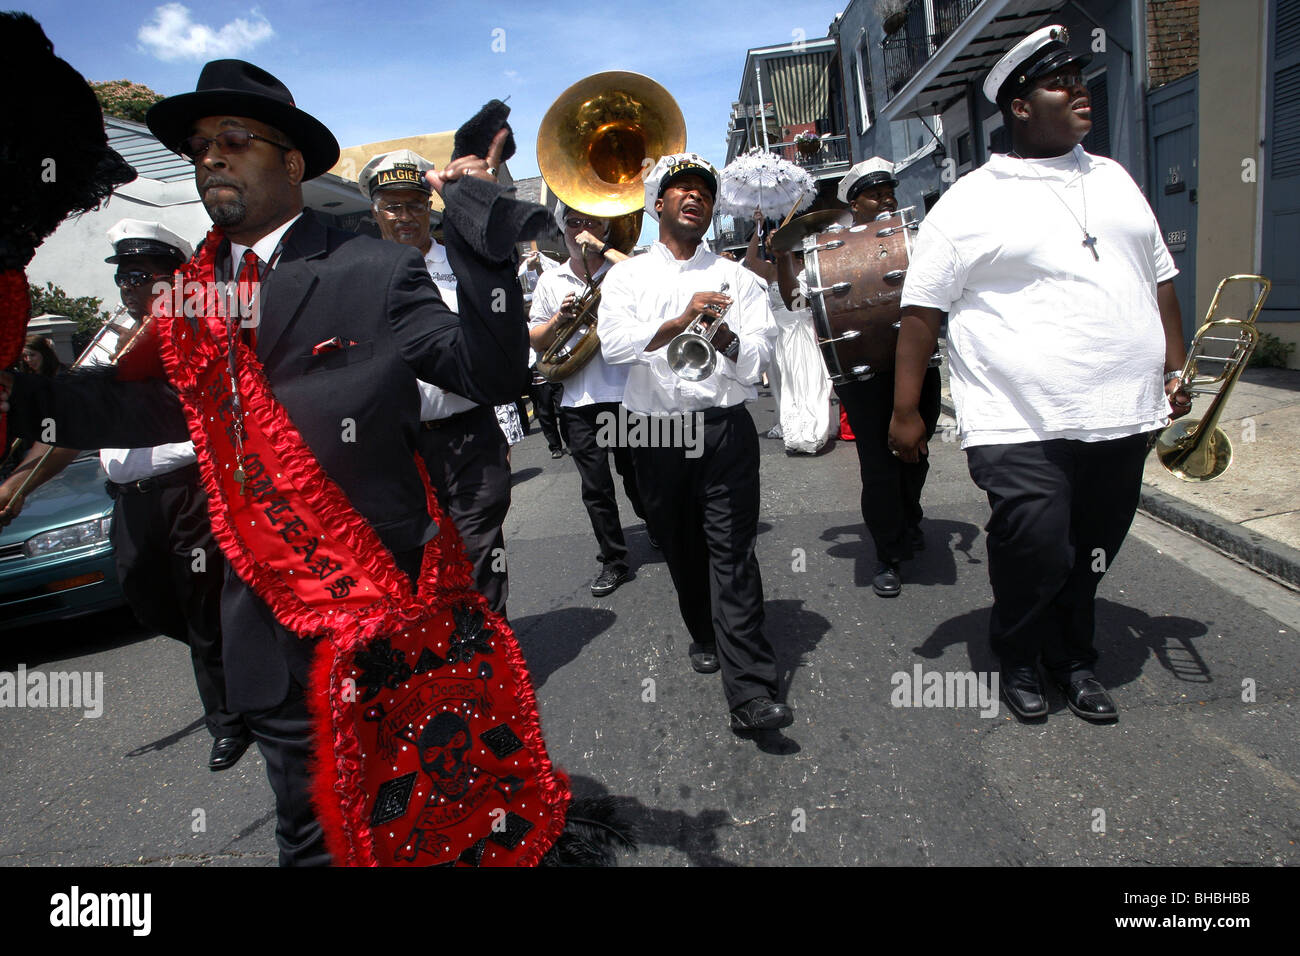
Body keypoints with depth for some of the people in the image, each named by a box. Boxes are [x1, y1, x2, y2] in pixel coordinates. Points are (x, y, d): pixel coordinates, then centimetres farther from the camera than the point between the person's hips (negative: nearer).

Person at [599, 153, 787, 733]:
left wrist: (724, 337, -21)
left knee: (732, 553, -8)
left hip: (725, 428, -1)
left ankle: (750, 692, -9)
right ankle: (706, 636, 37)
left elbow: (758, 356, 1)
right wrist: (679, 323, -24)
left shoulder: (735, 277, 11)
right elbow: (614, 343, -9)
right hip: (656, 433, 2)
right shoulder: (627, 276, 10)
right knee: (682, 549, 12)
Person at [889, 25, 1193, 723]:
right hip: (1022, 428, -6)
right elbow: (921, 312, -6)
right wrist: (905, 410, -9)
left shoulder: (1114, 180, 15)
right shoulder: (971, 202, -4)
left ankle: (1072, 656, 38)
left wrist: (1176, 370, 18)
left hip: (1122, 417, 6)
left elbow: (1159, 280, 22)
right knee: (1036, 553, -8)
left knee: (1091, 555, 14)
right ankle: (1018, 659, 22)